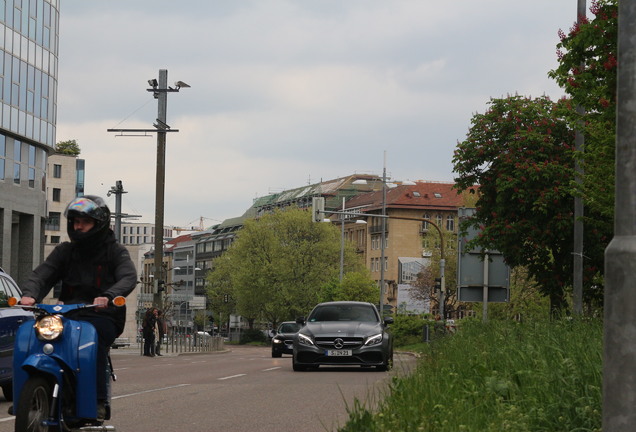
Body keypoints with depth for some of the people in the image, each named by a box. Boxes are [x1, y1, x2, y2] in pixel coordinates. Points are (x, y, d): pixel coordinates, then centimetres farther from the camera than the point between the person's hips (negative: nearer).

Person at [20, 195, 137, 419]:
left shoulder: (115, 252, 7)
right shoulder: (65, 251, 17)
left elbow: (129, 277, -12)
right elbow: (42, 274, 4)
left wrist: (108, 296, -33)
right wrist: (30, 294, -20)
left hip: (102, 316, -3)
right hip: (68, 314, 4)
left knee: (95, 338, -36)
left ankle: (98, 401, -35)